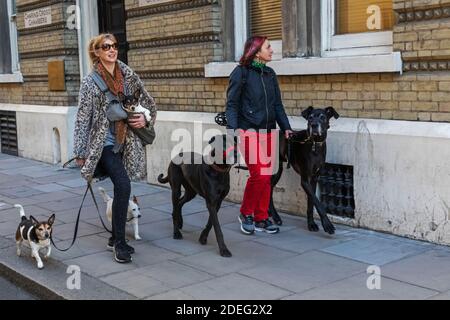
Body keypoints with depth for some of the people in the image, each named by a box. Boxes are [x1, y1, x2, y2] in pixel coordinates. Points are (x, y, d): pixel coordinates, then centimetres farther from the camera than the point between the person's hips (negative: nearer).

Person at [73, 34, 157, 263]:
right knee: (123, 186, -19)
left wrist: (146, 119, -5)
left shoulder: (129, 76, 5)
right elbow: (82, 118, -5)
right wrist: (80, 153, -6)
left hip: (126, 143, 5)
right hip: (104, 143, -5)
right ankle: (120, 244, -8)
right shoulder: (90, 83, -5)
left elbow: (149, 102, 16)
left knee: (121, 188, 11)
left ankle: (116, 238, 27)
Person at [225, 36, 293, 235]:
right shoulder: (241, 73, -3)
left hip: (268, 131, 6)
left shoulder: (270, 74, 15)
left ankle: (261, 219, 16)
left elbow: (277, 104, 18)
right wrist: (233, 128, -17)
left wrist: (286, 127, 9)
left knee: (267, 176, 5)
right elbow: (232, 104, -6)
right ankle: (246, 214, 9)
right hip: (249, 131, -6)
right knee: (258, 174, -12)